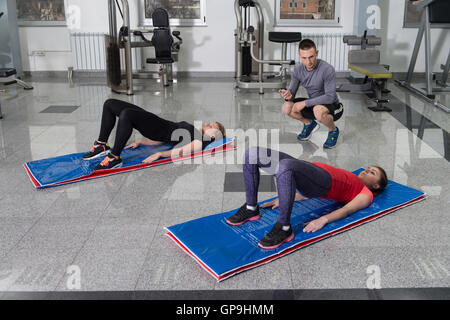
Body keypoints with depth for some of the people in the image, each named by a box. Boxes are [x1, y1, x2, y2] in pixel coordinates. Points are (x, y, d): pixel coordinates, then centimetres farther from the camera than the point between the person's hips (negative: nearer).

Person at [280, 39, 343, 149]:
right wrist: (288, 95, -30)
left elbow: (330, 97, -29)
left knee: (318, 110, -39)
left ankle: (333, 130, -5)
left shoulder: (327, 70, -26)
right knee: (287, 108, -15)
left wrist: (305, 103, -29)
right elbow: (292, 92, -4)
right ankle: (309, 124, 14)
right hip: (314, 104, 6)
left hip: (332, 106, -5)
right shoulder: (298, 71, -8)